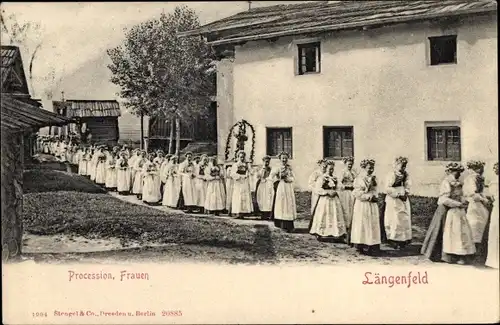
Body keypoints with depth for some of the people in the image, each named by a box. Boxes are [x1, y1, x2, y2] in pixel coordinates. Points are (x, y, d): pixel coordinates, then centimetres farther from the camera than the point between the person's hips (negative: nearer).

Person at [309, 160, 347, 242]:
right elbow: (317, 189, -13)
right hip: (324, 200, -5)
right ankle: (321, 234, 11)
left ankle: (338, 234, 2)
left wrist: (335, 192, 1)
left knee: (336, 216, 1)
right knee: (323, 217, 0)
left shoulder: (335, 178, 11)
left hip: (334, 200, 5)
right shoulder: (321, 178, -7)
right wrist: (328, 192, -18)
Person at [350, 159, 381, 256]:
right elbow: (358, 193, -15)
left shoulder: (373, 178, 12)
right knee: (363, 225, -4)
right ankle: (363, 247, -1)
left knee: (373, 225, 5)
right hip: (362, 205, -7)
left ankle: (372, 247, 8)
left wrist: (375, 197, -3)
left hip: (372, 205, 7)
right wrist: (370, 197, -15)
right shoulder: (359, 178, -9)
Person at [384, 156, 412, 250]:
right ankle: (393, 240, 2)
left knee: (405, 219, 6)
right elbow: (388, 189, -15)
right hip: (393, 201, -6)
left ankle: (403, 240, 14)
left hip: (404, 200, 6)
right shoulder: (391, 174, -11)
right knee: (395, 220, -5)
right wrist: (398, 194, -16)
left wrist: (405, 194, -7)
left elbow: (407, 186, 12)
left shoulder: (405, 174, 8)